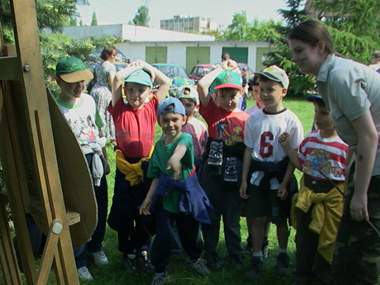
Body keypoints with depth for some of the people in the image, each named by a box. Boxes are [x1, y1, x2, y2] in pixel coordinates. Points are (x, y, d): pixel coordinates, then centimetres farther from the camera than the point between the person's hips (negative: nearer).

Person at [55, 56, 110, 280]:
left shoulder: (89, 100, 0)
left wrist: (104, 159, 14)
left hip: (94, 162, 6)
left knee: (100, 207, 19)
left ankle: (96, 246, 46)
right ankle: (79, 260, 30)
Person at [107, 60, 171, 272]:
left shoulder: (151, 108, 0)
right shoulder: (120, 110, -5)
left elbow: (166, 82, -4)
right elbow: (117, 78, -15)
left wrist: (146, 66, 2)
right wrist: (134, 67, -1)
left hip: (147, 166, 1)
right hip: (125, 168, -1)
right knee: (124, 214, 11)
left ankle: (142, 250, 35)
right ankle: (128, 253, 31)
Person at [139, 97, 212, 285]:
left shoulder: (186, 138, -15)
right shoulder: (159, 145, -1)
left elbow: (181, 149, -41)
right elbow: (157, 176, 3)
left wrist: (175, 159, -63)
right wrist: (148, 198, -2)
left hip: (187, 197, -2)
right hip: (165, 198, 2)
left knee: (190, 234, 17)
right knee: (163, 237, 0)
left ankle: (196, 258, 47)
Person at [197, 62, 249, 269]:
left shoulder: (245, 118, 1)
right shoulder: (212, 111, -3)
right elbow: (202, 85, -17)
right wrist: (222, 69, -5)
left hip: (235, 175, 1)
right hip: (212, 173, -1)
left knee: (232, 217, 14)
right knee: (211, 215, 12)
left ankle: (235, 255, 30)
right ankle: (210, 254, 29)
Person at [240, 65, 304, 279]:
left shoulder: (291, 120, -9)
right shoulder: (254, 118, 0)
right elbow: (249, 150, 6)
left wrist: (285, 183, -10)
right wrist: (244, 179, 5)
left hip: (280, 175, -2)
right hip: (257, 174, 3)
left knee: (281, 219, 12)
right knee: (258, 219, 7)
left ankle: (283, 255, 34)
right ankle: (257, 258, 23)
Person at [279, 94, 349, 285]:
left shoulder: (345, 143, -17)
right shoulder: (310, 138, 1)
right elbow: (301, 165, 11)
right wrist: (287, 146, 4)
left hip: (332, 196, -5)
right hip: (307, 192, 5)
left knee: (327, 239, 12)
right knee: (304, 237, 16)